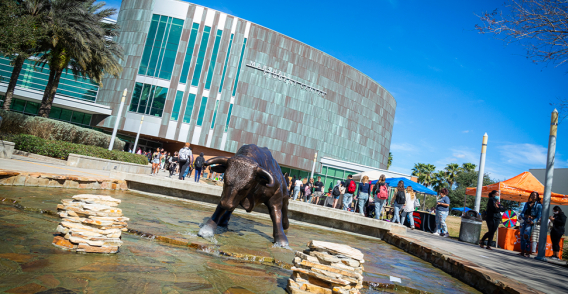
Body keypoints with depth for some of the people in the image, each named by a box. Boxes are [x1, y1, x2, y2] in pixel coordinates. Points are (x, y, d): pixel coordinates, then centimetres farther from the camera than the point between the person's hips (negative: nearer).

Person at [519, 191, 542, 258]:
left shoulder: (539, 205, 4)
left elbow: (539, 216, -2)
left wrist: (533, 221, -16)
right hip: (524, 221, 5)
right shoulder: (527, 204, 18)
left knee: (526, 236, -17)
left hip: (531, 222, -5)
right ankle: (522, 252, 9)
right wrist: (523, 216, -7)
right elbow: (522, 212, 15)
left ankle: (527, 253, -10)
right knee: (522, 236, 2)